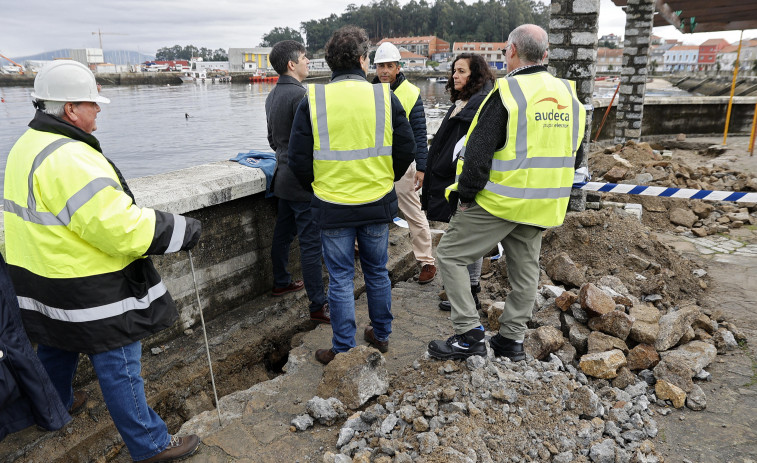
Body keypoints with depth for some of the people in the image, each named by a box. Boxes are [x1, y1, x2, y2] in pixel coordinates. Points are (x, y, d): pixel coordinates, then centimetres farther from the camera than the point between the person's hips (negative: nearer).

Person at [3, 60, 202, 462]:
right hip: (87, 291, -10)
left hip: (39, 283, 10)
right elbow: (120, 227, -30)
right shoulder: (69, 158, -26)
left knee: (56, 349, 29)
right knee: (119, 366, 1)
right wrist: (184, 231, -21)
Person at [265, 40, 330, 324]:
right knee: (311, 243, -6)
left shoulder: (272, 96, 12)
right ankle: (318, 306, 0)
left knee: (283, 233, 21)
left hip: (284, 177, 10)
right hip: (304, 181, -10)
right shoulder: (299, 95, -18)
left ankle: (281, 282, 39)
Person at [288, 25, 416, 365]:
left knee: (340, 279, 9)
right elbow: (407, 150, 0)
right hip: (378, 203, 2)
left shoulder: (313, 99, -6)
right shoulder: (385, 96, -4)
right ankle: (381, 335, 34)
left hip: (333, 206, -1)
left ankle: (343, 350, 19)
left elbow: (298, 159, -5)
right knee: (377, 272, 18)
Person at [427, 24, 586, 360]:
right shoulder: (568, 94, 9)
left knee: (451, 255, 4)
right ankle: (512, 339, 28)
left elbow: (478, 152, -18)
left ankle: (469, 335, 3)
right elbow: (574, 157, 17)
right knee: (525, 268, 17)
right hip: (542, 205, 8)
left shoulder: (507, 91, -14)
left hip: (499, 201, -7)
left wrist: (466, 195, -8)